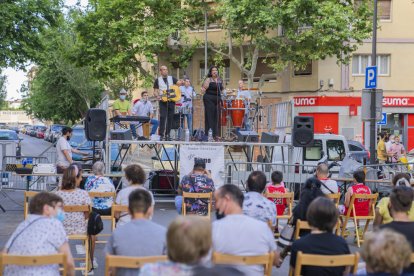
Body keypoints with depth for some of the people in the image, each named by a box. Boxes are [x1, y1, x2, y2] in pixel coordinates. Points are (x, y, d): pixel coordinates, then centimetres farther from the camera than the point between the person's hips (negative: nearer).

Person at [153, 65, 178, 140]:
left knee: (170, 117, 3)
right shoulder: (157, 80, 8)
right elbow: (155, 91, 6)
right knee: (163, 117, -12)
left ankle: (167, 133, 10)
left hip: (171, 100, 3)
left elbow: (178, 83, 2)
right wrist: (157, 96, -14)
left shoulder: (171, 78, 13)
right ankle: (161, 134, -11)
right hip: (163, 101, -3)